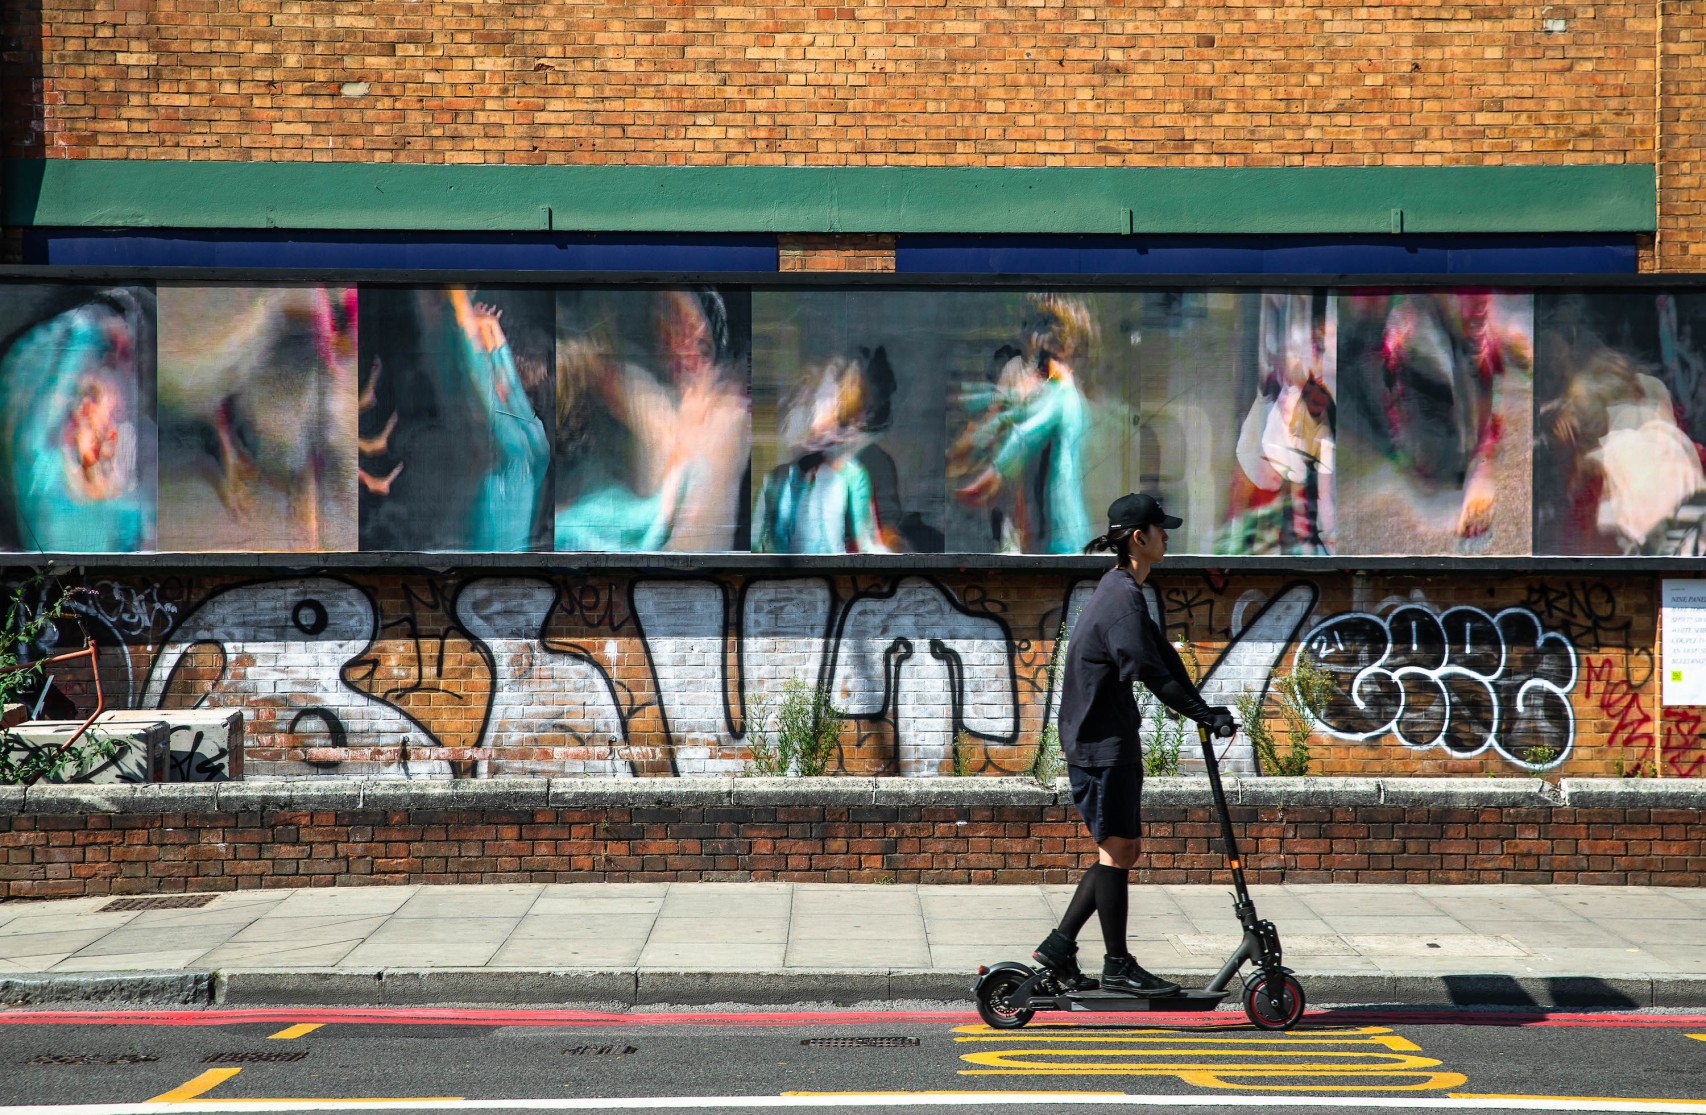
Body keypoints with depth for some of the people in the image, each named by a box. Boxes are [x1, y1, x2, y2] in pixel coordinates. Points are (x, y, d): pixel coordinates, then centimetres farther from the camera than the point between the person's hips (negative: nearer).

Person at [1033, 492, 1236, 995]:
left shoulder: (1121, 589, 16)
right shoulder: (1123, 596, -17)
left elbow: (1160, 651, 16)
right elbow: (1150, 670, -23)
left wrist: (1200, 707, 9)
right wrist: (1201, 712, -17)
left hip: (1111, 741, 10)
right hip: (1100, 742, -10)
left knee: (1120, 851, 13)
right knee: (1117, 848, -4)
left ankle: (1059, 945, 17)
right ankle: (1118, 965, 4)